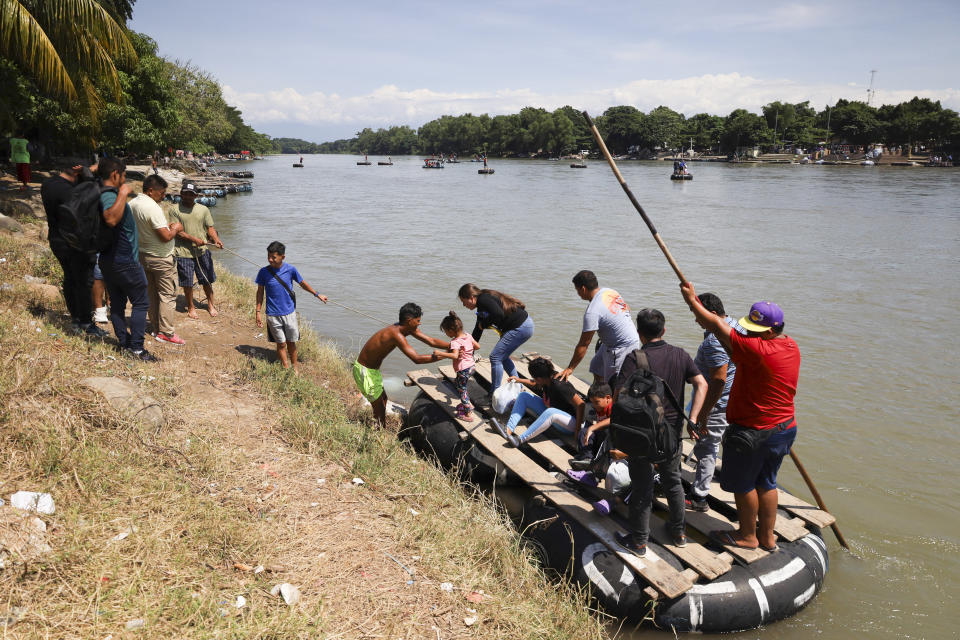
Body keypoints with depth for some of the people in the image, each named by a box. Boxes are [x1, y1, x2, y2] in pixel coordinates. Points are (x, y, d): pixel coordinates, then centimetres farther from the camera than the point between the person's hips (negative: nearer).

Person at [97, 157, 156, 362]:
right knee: (140, 303, -1)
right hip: (124, 261, -10)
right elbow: (111, 219, -42)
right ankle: (136, 348, -1)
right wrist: (123, 193, -35)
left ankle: (124, 343, 20)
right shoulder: (109, 195, -21)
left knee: (117, 303, 13)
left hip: (108, 260, 10)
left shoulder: (102, 194, 9)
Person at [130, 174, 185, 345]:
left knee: (151, 294, 17)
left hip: (142, 255, 9)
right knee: (167, 295, 0)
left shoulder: (132, 204, 4)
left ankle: (155, 327, 26)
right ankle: (165, 333, 2)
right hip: (161, 259, -9)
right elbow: (166, 237, -26)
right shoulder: (153, 208, -24)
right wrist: (175, 228, -7)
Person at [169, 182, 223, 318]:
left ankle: (210, 304, 28)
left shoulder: (203, 209, 10)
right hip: (184, 252, -3)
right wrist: (194, 239, -17)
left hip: (202, 251, 3)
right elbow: (176, 231, -8)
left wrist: (216, 240, -12)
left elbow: (210, 228, 8)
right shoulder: (175, 210, -1)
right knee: (187, 282, 4)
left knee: (207, 280, 10)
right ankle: (190, 307, 21)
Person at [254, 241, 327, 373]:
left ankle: (295, 367, 29)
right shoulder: (263, 272, -11)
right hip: (273, 315, -1)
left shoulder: (290, 269, -10)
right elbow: (260, 292, 1)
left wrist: (317, 295, 15)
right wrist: (258, 312, 0)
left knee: (291, 342, 11)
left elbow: (303, 284, 6)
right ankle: (286, 369, 22)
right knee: (281, 344, 8)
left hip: (289, 312, 1)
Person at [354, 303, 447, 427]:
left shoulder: (409, 328, -4)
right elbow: (417, 359, -39)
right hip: (364, 371, -10)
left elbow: (432, 341, 1)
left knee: (383, 398, 24)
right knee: (379, 407, -2)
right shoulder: (396, 334, -33)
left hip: (373, 369, 10)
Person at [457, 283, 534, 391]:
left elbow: (499, 314, -31)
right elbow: (477, 330, 22)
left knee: (495, 357, -4)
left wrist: (484, 324, -14)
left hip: (521, 328, -10)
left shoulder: (483, 299, -15)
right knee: (502, 356, 22)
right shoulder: (481, 307, 16)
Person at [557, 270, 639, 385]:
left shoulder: (592, 312, -26)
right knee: (597, 368, 22)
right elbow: (627, 309, 14)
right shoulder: (609, 291, -2)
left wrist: (570, 368, -13)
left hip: (623, 347, -10)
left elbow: (583, 345, -21)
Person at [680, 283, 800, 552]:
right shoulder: (790, 346, 1)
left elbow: (718, 327, -22)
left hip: (753, 433, -9)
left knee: (742, 484, 11)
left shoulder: (758, 350, -28)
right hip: (784, 429, 9)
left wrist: (692, 300, -9)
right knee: (766, 482, 21)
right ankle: (767, 536, 34)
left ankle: (747, 536, 28)